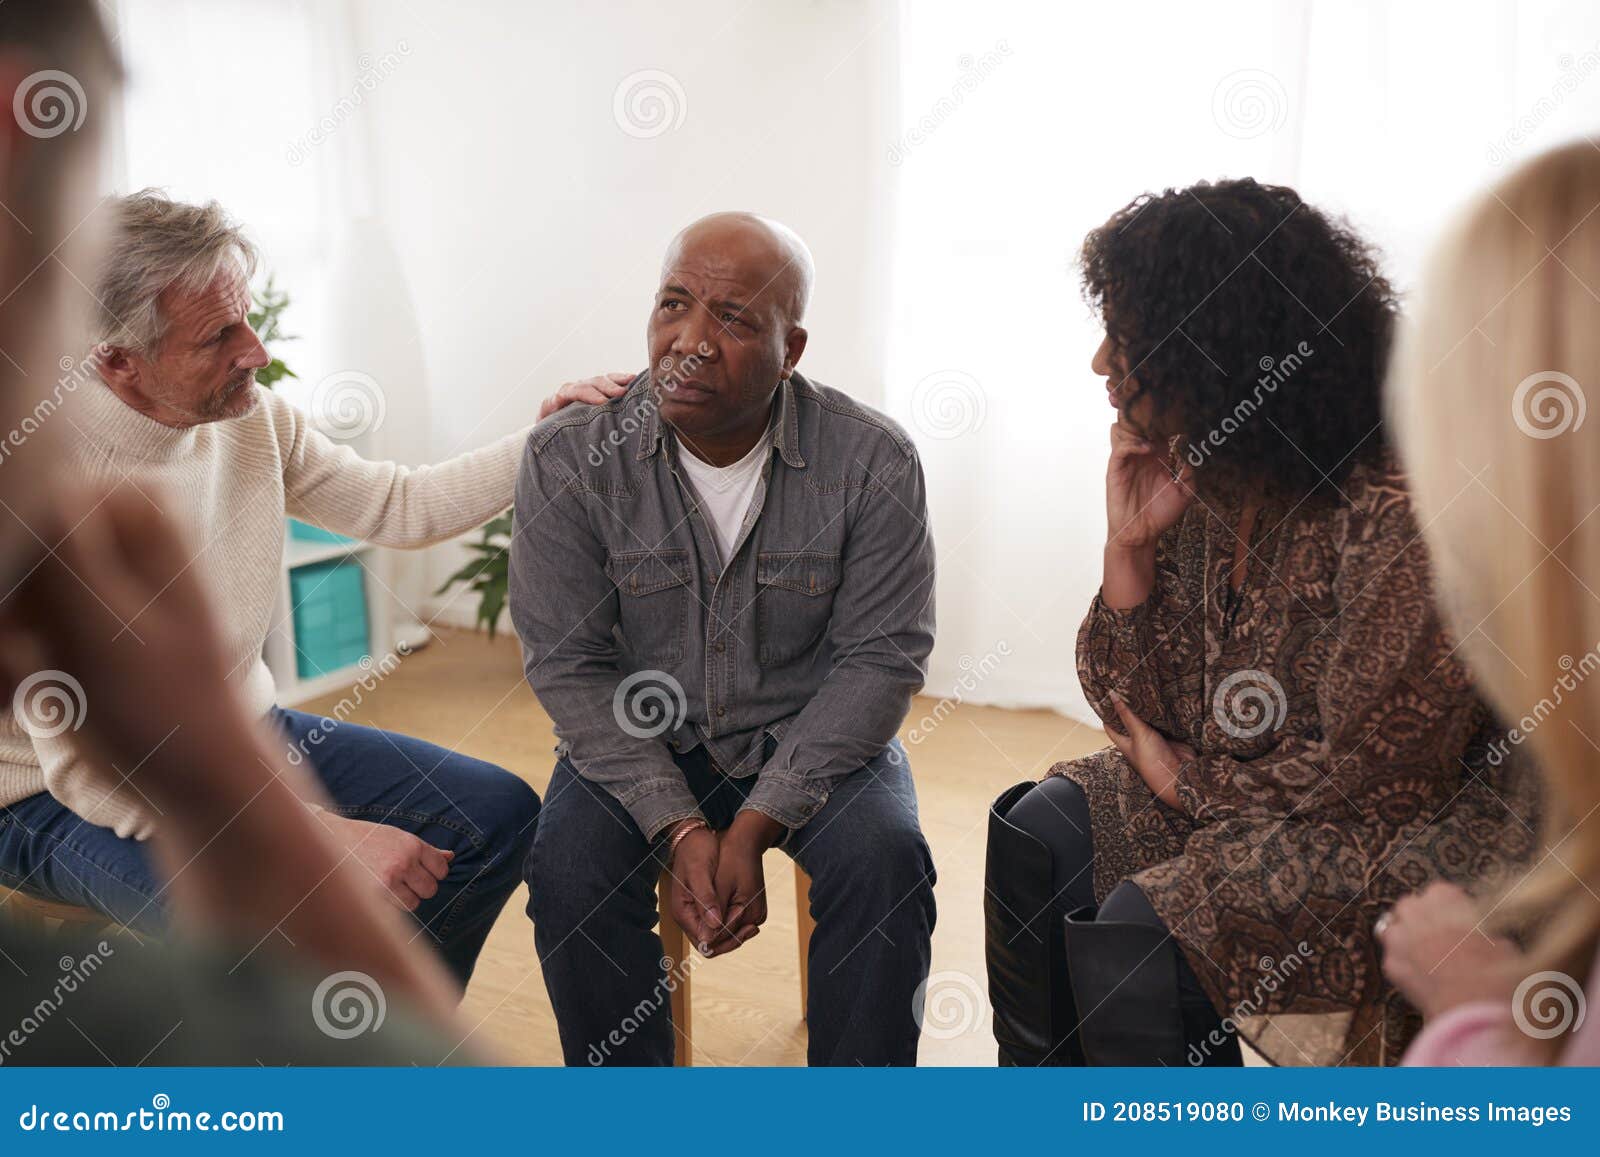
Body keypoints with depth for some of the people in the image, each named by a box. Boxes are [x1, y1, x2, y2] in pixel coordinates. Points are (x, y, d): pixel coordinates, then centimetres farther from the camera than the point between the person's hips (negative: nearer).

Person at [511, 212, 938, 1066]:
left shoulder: (874, 462, -13)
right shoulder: (567, 458, -12)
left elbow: (879, 657, -12)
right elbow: (569, 665, -10)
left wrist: (755, 824, -20)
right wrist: (680, 827, -21)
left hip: (810, 738, 0)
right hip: (639, 739, 1)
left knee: (884, 860, -26)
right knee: (568, 868, -25)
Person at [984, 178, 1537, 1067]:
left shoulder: (1397, 519, -26)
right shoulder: (1196, 484, -2)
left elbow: (1374, 775, -22)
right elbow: (1135, 711, 0)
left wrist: (1188, 779, -9)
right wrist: (1129, 546, -14)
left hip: (1403, 837, -8)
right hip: (1237, 791, 8)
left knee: (1139, 928, -23)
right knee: (1040, 832, -3)